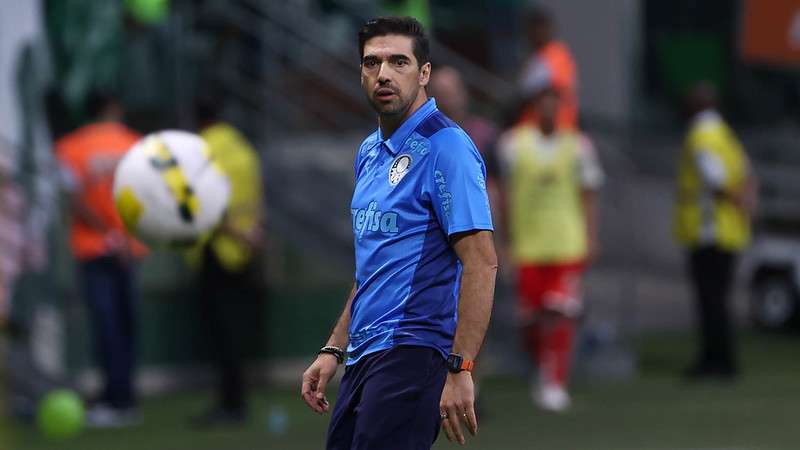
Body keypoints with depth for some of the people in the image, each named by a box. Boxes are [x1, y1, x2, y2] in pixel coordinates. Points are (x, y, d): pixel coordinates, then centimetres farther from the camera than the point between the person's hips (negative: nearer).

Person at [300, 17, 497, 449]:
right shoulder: (369, 153, 17)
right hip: (363, 357, 9)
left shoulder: (445, 147, -10)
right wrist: (333, 351, 20)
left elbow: (481, 262, -17)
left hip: (413, 352, -9)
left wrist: (460, 369, -23)